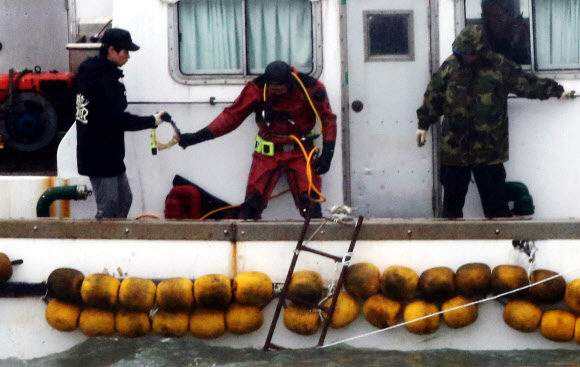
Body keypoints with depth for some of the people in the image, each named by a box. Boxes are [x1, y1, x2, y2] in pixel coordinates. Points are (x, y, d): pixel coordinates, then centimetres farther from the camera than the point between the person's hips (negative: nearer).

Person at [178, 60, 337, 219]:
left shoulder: (310, 88, -12)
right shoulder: (256, 89, -10)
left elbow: (328, 119, -1)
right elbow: (231, 116, -4)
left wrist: (327, 153, -10)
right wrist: (197, 137, -8)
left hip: (300, 153, -1)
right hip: (267, 153, 1)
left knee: (310, 203, -12)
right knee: (252, 203, -6)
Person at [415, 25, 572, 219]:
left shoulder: (500, 66, -1)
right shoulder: (450, 66, 3)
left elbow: (526, 83, 8)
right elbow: (433, 96, 10)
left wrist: (557, 90, 9)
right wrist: (423, 124, 10)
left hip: (489, 149, -2)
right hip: (454, 146, 2)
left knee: (493, 195, 1)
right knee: (452, 195, 8)